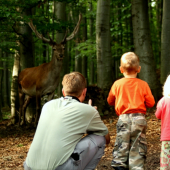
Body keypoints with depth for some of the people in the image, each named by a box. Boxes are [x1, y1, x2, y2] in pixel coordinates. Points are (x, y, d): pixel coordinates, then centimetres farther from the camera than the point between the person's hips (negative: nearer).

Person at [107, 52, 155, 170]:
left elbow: (110, 101, 14)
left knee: (121, 146, 7)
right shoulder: (143, 84, -2)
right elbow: (151, 103, 0)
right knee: (138, 147, 4)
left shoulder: (117, 84, 1)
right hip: (139, 118, -1)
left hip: (123, 119, 1)